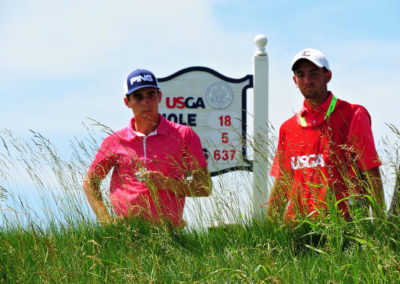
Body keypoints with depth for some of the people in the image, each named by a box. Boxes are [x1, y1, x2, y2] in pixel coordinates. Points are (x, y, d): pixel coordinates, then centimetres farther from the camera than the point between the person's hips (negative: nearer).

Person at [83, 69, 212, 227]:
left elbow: (205, 188, 7)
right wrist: (105, 220, 6)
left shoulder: (184, 135, 8)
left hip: (168, 231, 0)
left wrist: (166, 183, -7)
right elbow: (89, 182, 21)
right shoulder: (115, 141, 11)